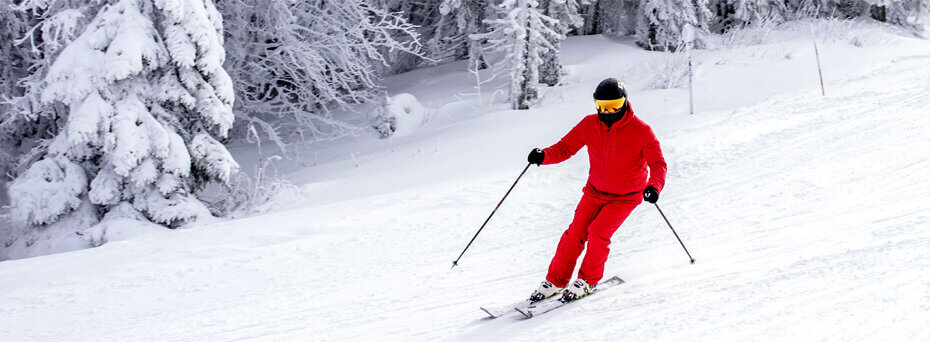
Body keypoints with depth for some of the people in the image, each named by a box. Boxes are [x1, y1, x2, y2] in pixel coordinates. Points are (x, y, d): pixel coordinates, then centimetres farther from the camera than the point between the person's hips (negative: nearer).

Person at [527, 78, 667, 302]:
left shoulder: (640, 131, -19)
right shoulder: (590, 125, -10)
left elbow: (658, 163, -19)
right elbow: (566, 147, -5)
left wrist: (654, 186, -39)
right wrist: (544, 156, -25)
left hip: (626, 196, -3)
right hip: (595, 191, 3)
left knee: (598, 232, -19)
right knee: (575, 233, -7)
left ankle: (588, 281, 3)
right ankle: (555, 281, 9)